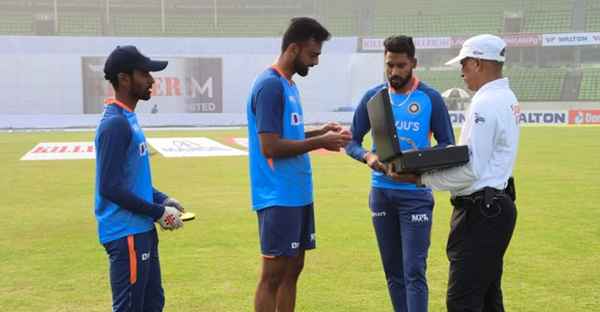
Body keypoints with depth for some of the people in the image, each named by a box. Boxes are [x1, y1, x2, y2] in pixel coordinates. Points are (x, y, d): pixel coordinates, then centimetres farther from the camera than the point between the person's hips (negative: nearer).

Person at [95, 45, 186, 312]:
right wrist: (158, 212, -16)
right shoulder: (115, 123, -18)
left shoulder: (128, 119, 12)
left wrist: (161, 199, 8)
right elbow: (110, 187, -23)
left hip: (141, 230, 10)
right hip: (126, 233, -10)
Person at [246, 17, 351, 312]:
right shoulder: (270, 85, -16)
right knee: (274, 273, -3)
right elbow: (270, 147, -21)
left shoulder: (288, 84, 14)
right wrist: (320, 142, -15)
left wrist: (318, 133, 7)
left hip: (298, 194, 10)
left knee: (292, 268, 14)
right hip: (278, 197, -10)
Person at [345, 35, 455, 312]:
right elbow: (352, 141, 7)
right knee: (393, 270, 12)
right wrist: (368, 156, -15)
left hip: (416, 193, -3)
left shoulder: (431, 99, -3)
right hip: (381, 192, 4)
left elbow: (448, 146, 0)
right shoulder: (373, 97, 4)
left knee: (414, 271, -7)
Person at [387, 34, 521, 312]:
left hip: (480, 212, -11)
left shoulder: (485, 104, -18)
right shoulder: (506, 98, 14)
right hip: (495, 206, 11)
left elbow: (470, 170, -22)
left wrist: (421, 178, -16)